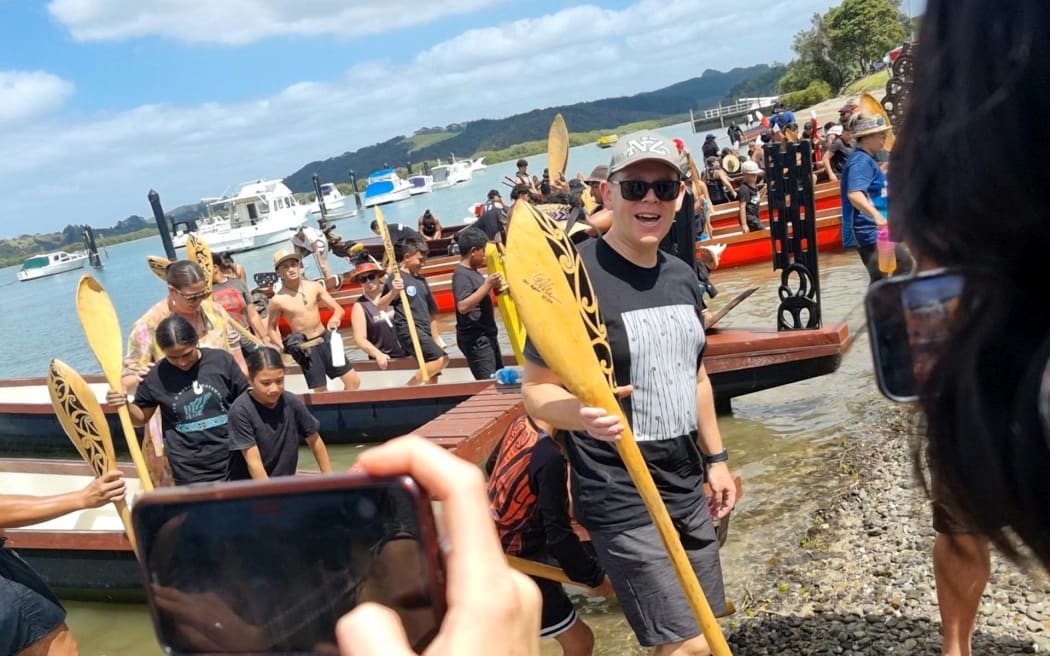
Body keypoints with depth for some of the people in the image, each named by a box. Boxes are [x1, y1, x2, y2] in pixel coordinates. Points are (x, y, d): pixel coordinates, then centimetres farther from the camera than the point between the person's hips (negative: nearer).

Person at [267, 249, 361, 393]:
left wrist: (335, 318, -20)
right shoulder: (278, 300, -9)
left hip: (326, 338, 3)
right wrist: (282, 348, -9)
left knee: (353, 381, 2)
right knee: (321, 391, 2)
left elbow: (338, 309, 3)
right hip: (305, 347, -3)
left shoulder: (314, 287, -2)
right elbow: (272, 327, 6)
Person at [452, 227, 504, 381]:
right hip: (475, 339, -10)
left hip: (487, 335, 10)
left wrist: (494, 286, 8)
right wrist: (487, 285, -26)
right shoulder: (461, 274, -15)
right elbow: (463, 306, -27)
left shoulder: (473, 271, 13)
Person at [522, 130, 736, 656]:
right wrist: (582, 414, -37)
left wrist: (715, 458, 18)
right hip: (620, 499, -7)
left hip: (687, 486, 8)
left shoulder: (682, 277, 6)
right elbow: (536, 391, -17)